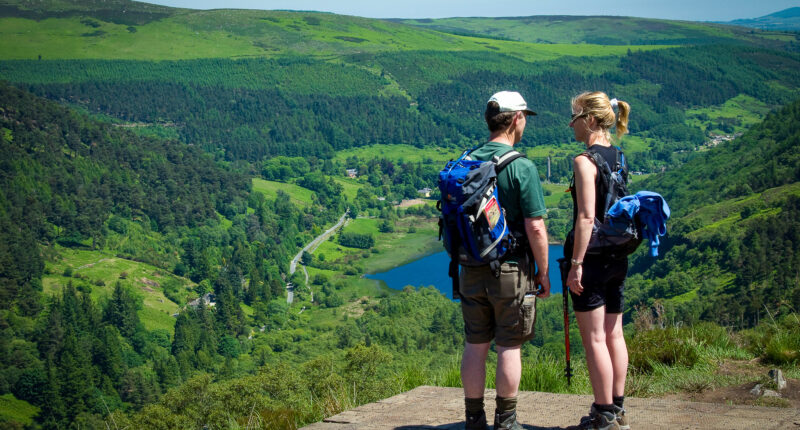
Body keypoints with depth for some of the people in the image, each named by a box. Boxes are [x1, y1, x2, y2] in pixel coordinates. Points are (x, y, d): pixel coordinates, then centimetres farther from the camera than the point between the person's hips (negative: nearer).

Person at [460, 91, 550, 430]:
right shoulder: (521, 167, -13)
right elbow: (535, 228, -15)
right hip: (510, 271, -5)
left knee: (475, 345, 10)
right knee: (509, 347, 5)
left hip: (472, 271, 5)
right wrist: (543, 272, -4)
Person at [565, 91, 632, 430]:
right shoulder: (618, 158, 10)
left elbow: (586, 217, -20)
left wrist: (576, 264, -18)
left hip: (592, 257, -8)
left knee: (594, 339, -2)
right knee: (614, 334, 14)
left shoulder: (585, 160, -14)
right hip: (618, 257, 8)